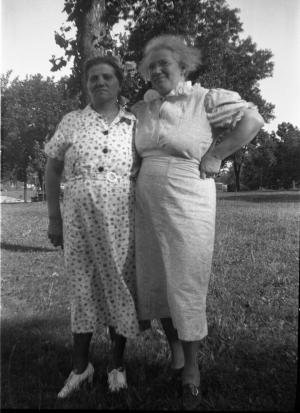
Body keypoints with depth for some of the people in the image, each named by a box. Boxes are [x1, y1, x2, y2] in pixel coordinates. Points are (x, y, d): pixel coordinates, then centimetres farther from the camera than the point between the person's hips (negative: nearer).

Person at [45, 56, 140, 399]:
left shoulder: (135, 124, 6)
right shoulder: (71, 122, 6)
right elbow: (52, 169, 8)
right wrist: (54, 218, 4)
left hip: (122, 220, 0)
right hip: (79, 219, 0)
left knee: (120, 288, 8)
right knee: (83, 288, 9)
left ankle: (117, 364, 27)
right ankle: (80, 366, 27)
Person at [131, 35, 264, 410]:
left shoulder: (207, 99, -3)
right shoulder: (141, 109, 12)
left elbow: (253, 120, -4)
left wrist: (215, 156, -9)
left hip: (188, 203, -5)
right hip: (147, 205, 6)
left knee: (186, 285, 0)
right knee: (154, 281, 12)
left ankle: (191, 368, 19)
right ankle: (174, 351, 34)